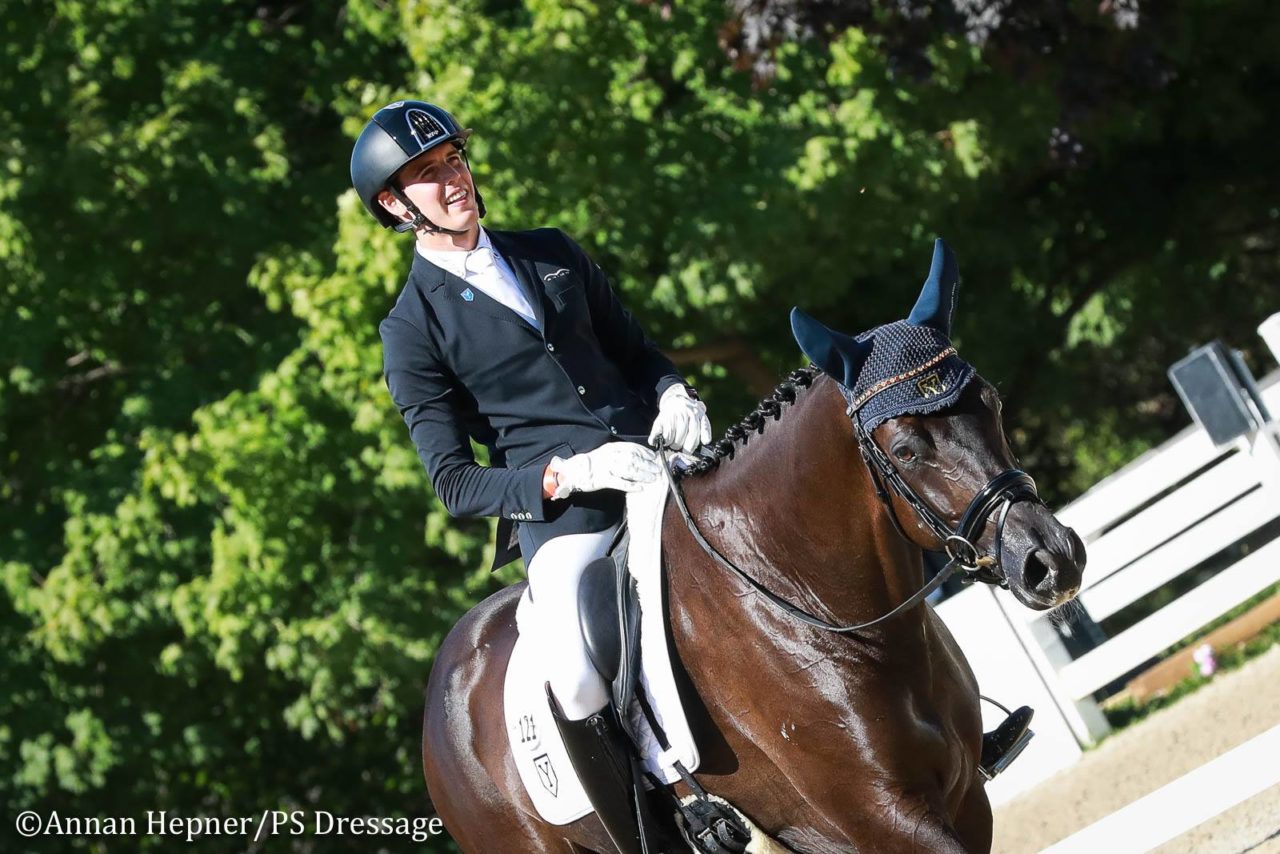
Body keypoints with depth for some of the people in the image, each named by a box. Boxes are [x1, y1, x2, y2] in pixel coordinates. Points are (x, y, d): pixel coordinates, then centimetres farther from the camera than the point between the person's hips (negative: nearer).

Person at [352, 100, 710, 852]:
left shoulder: (553, 253, 16)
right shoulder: (414, 330, 4)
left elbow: (637, 349, 25)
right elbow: (456, 485, -1)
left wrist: (675, 394, 0)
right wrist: (568, 476, -17)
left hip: (652, 453, 5)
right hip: (557, 506, -5)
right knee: (577, 683, -32)